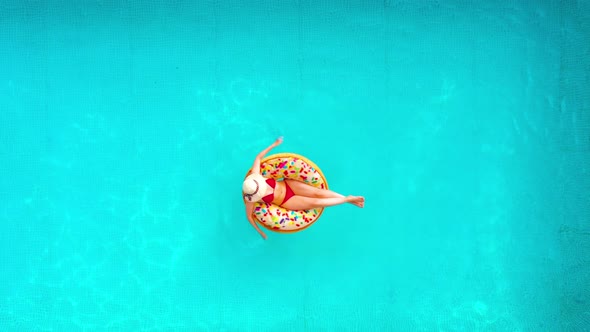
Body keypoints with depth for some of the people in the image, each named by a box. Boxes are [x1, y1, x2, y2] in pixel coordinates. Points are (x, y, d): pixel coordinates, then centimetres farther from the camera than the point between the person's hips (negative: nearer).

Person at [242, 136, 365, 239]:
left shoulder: (254, 176, -22)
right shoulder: (250, 198, -25)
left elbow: (258, 157, -10)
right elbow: (249, 216, -11)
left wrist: (274, 144, -5)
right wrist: (260, 232, -5)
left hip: (287, 184, 3)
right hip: (287, 201, -2)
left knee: (317, 192, -13)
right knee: (314, 203, -14)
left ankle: (347, 198, -3)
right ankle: (347, 200, -3)